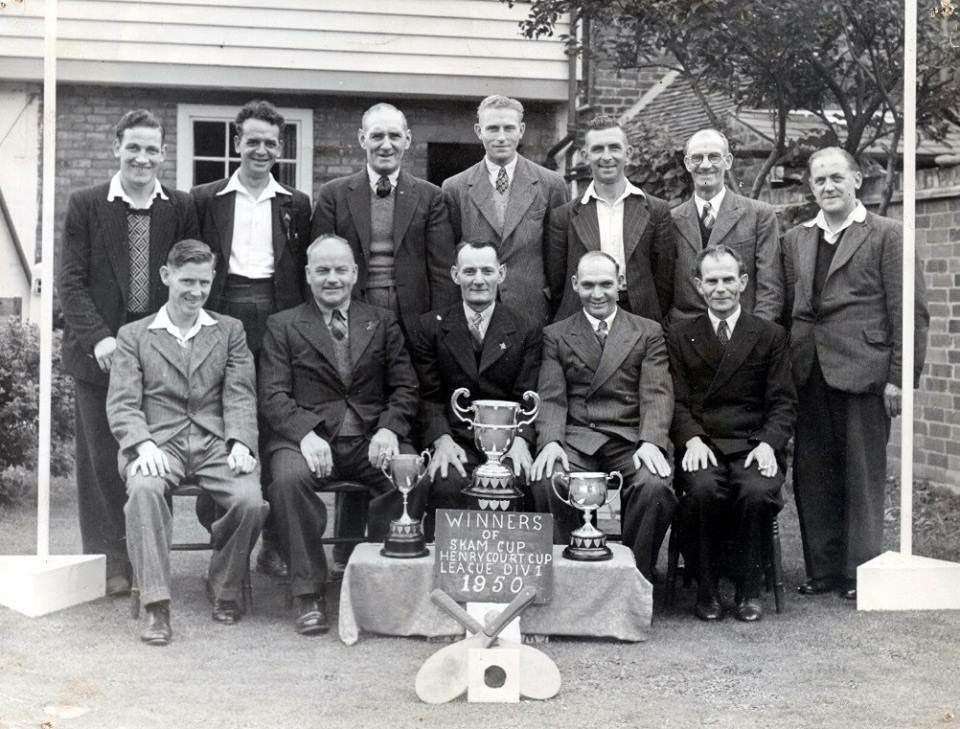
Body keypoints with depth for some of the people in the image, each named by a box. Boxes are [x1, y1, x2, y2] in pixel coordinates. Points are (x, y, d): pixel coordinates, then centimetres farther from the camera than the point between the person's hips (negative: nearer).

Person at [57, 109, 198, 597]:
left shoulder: (181, 208, 6)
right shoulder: (86, 205, 3)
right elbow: (70, 281, -1)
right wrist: (97, 338, -13)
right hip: (100, 351, -1)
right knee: (102, 459, 4)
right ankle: (107, 561, 13)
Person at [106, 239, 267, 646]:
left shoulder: (230, 331, 18)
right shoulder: (133, 335, 15)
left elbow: (240, 396, 7)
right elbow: (122, 404, 4)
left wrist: (241, 443, -12)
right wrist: (143, 445, -17)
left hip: (216, 442, 1)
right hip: (159, 443, -1)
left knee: (251, 501, -27)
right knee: (144, 489, -35)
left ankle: (224, 586, 0)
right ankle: (156, 606, -31)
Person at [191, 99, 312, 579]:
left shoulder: (295, 205, 14)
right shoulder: (205, 199, 11)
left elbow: (304, 272, 12)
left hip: (278, 318, 1)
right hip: (222, 317, -1)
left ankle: (273, 544, 7)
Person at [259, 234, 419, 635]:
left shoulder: (382, 322, 18)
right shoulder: (283, 326, 12)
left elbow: (405, 387, 11)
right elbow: (273, 395, 1)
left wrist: (389, 428, -10)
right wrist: (306, 434, -18)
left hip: (371, 438, 1)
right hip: (309, 438, -1)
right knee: (289, 478, -34)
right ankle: (308, 593, -20)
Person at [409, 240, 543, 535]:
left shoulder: (526, 331, 10)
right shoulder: (431, 327, 10)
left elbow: (527, 399, 4)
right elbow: (429, 396, 5)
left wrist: (520, 440, -15)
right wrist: (442, 440, -12)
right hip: (455, 438, 0)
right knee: (446, 484, -31)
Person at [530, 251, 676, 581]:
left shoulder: (648, 333, 14)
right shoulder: (555, 335, 15)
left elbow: (657, 394, 3)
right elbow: (551, 398, 4)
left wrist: (651, 442, -16)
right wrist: (550, 441, -16)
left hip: (630, 440, 0)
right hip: (576, 439, 0)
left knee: (655, 488, -31)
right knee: (547, 483, -31)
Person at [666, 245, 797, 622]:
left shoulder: (771, 336, 13)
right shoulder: (679, 336, 13)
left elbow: (783, 403, 7)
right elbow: (677, 401, 5)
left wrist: (768, 443, -12)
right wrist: (692, 439, -14)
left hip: (752, 445, 0)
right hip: (701, 445, 0)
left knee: (758, 491, -31)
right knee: (704, 489, -32)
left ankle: (748, 589, -12)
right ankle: (706, 588, -13)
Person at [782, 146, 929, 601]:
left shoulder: (887, 236, 0)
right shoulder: (795, 240, 16)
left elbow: (910, 313, -4)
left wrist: (900, 378, -10)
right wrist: (787, 367, 7)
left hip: (862, 372, -5)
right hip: (809, 376, 5)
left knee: (863, 476, 2)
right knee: (811, 476, 8)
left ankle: (861, 571, 13)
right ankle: (822, 569, 19)